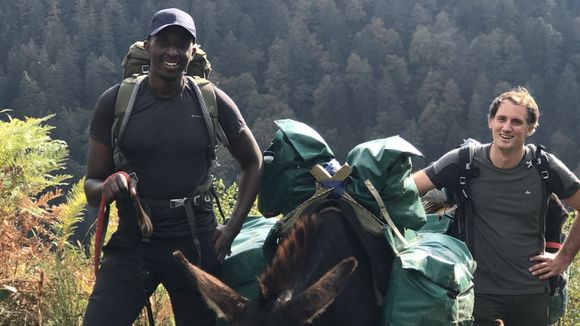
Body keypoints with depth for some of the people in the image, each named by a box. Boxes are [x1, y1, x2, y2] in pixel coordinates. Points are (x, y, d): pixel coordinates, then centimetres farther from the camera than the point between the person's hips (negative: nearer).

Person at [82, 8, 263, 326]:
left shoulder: (212, 101, -1)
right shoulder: (115, 101, -2)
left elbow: (253, 162, 12)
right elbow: (91, 184, 2)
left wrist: (233, 227, 2)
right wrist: (107, 187, -22)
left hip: (197, 241, 1)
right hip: (133, 241, -1)